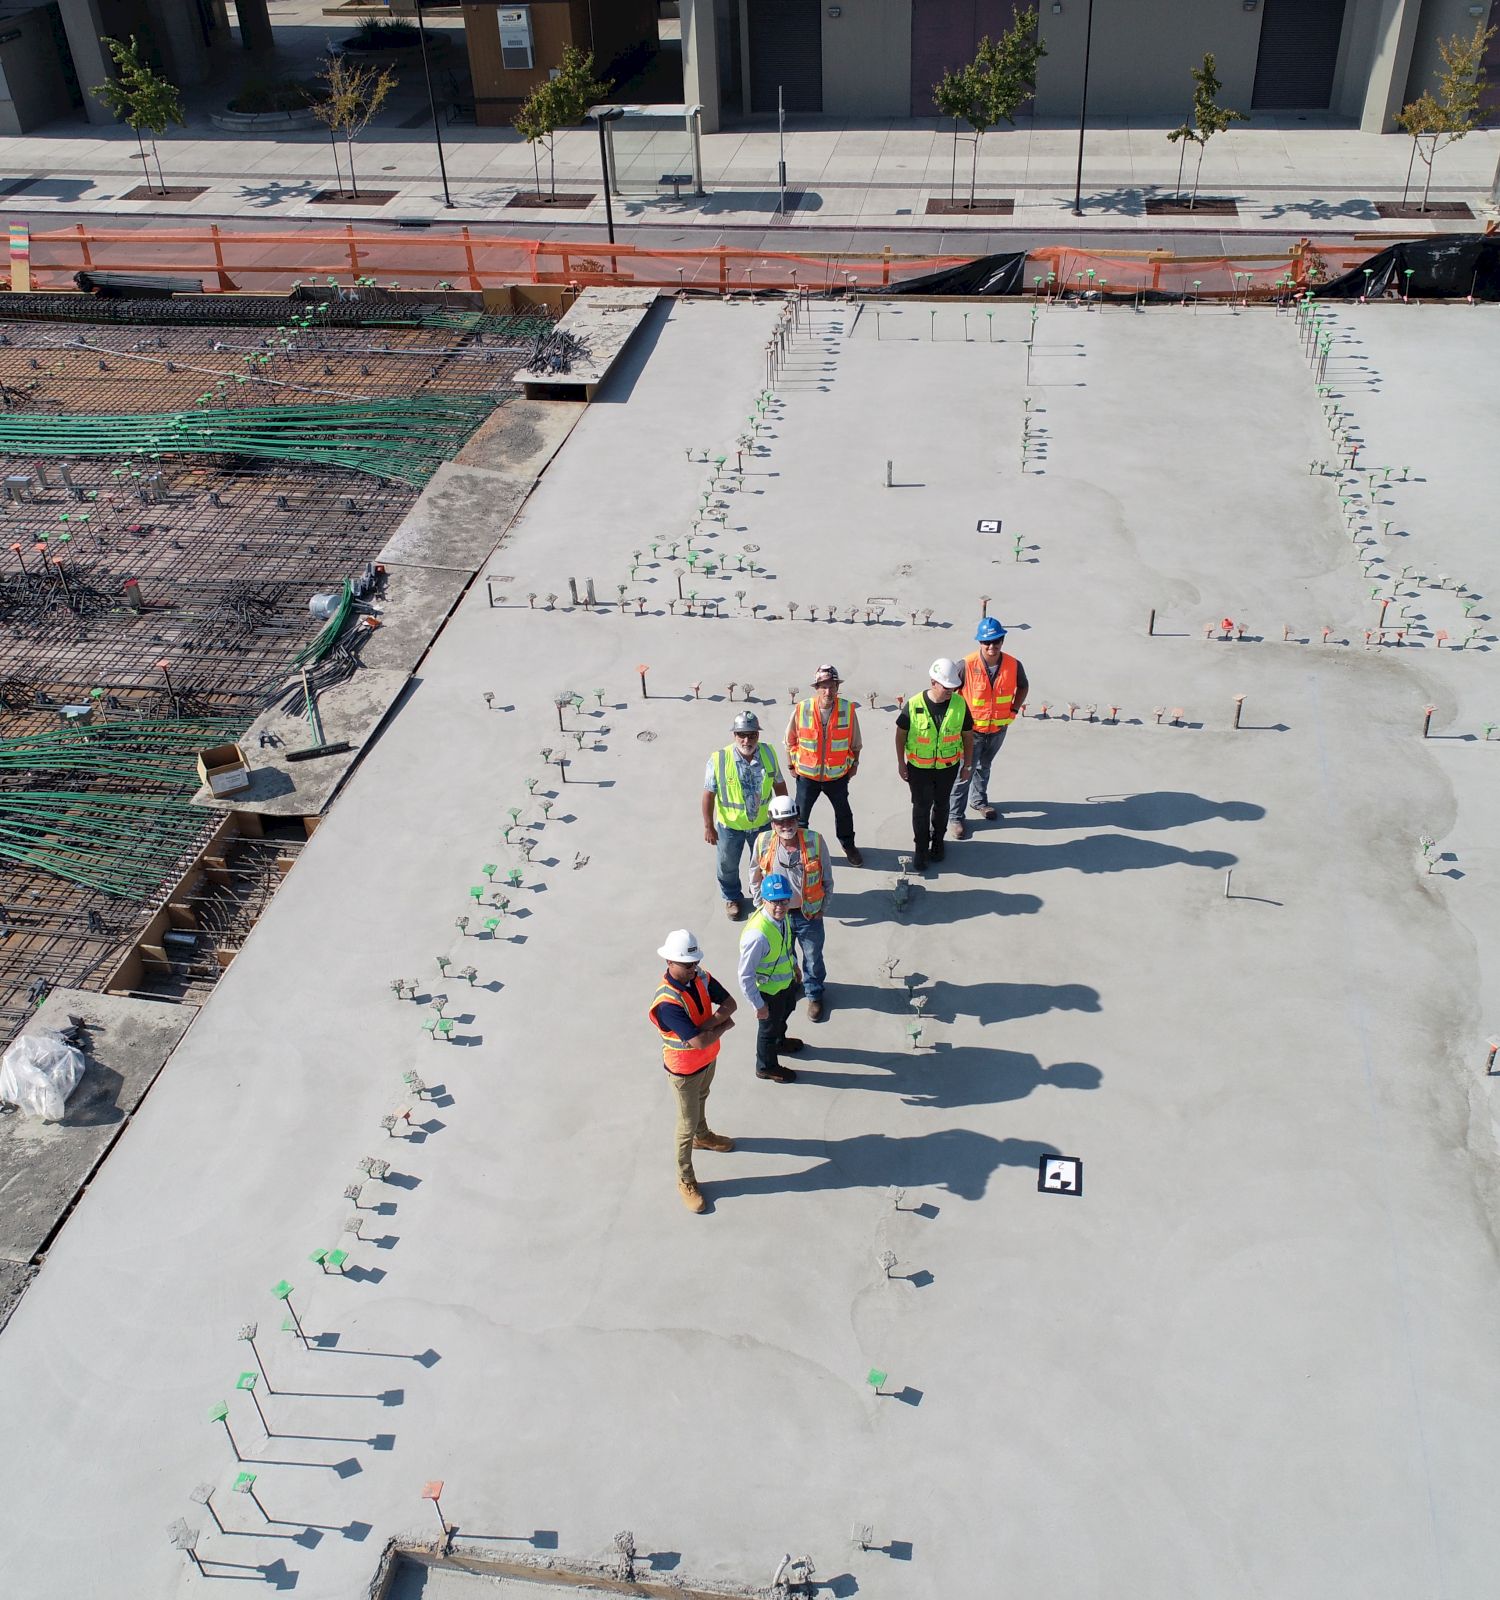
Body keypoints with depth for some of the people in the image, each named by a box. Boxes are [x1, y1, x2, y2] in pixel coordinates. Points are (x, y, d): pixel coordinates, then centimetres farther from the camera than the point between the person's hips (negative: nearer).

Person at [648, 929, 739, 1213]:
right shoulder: (667, 1002, -40)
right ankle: (685, 1179, 30)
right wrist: (724, 1026, -22)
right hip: (684, 1069, -7)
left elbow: (730, 1003, -11)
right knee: (687, 1123, 11)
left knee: (701, 1099, 34)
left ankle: (703, 1136, 62)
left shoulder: (700, 977, -16)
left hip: (708, 1058, 7)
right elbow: (699, 1042, -40)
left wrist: (711, 1022, -29)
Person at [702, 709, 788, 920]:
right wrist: (708, 826, -11)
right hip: (730, 826, -2)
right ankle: (732, 898, 48)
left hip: (762, 823, 2)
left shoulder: (768, 753, -16)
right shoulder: (719, 759, -26)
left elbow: (779, 785, -1)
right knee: (728, 866, 21)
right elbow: (709, 794, -16)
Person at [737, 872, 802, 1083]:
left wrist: (794, 964, 19)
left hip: (787, 980, 7)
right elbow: (745, 976, -32)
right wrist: (758, 1005, -22)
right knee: (769, 1026, 21)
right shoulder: (757, 935, -42)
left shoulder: (782, 916, -18)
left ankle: (779, 1042, 67)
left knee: (784, 1014, 35)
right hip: (769, 991, -7)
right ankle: (766, 1066, 50)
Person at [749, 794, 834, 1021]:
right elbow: (755, 878, 1)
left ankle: (814, 994, 46)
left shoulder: (815, 841, -20)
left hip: (809, 914, -1)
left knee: (813, 959, 19)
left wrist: (822, 908, -1)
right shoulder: (763, 843, -17)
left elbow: (827, 879, -6)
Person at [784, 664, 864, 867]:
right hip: (807, 774, -1)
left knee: (843, 812, 21)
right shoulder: (801, 710, -20)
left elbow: (855, 742, -1)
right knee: (801, 814, 13)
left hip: (838, 775, 1)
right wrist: (791, 765, 3)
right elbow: (790, 741, -3)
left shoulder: (848, 710, -17)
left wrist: (854, 764, 7)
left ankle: (849, 846, 44)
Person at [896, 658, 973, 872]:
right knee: (921, 808, 8)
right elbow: (900, 734, -5)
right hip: (919, 767, -2)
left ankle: (937, 841, 40)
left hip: (948, 767, 2)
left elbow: (968, 736, -1)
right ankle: (921, 848, 24)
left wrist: (966, 765, 5)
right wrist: (901, 763, -1)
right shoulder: (914, 705, -19)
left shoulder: (960, 704, -14)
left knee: (941, 805, 19)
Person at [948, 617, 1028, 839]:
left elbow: (1023, 687, 8)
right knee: (964, 773, 1)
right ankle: (955, 816, 15)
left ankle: (979, 800, 50)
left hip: (998, 729, 4)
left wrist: (1014, 709, -2)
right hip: (971, 729, -4)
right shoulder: (967, 665, -24)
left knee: (984, 767, 27)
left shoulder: (1013, 665, -13)